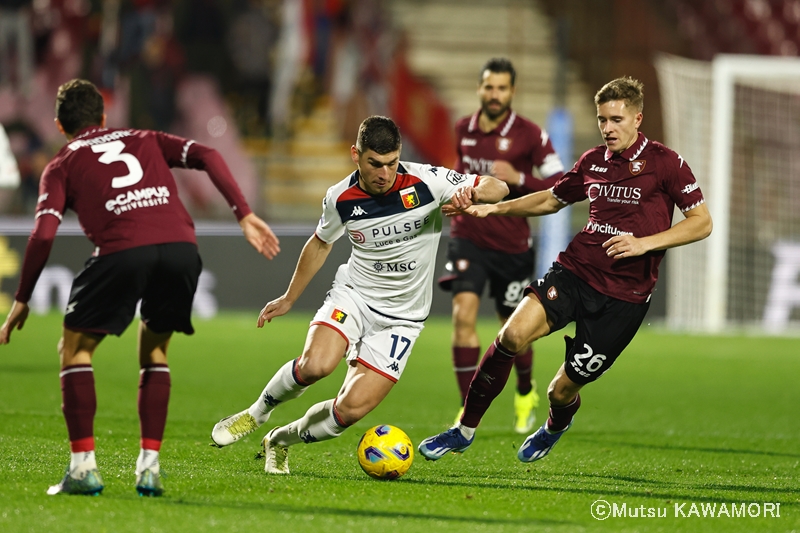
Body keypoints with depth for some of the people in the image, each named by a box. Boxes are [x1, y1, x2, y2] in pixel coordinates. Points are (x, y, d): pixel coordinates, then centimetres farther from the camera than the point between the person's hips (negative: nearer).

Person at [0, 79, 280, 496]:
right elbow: (207, 156, 14)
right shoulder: (145, 140, 31)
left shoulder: (62, 165, 22)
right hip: (180, 245, 3)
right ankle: (149, 466, 14)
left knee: (75, 349, 15)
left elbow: (43, 234, 7)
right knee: (154, 352, 24)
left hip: (121, 251, -3)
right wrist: (244, 215, 11)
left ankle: (83, 466, 5)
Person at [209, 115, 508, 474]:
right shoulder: (341, 198, -7)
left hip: (401, 319, -1)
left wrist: (470, 192, -36)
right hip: (353, 295, 1)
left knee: (350, 410, -11)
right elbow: (320, 243, 14)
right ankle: (256, 414, -2)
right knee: (315, 364, -30)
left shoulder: (424, 182, -15)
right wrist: (289, 298, 22)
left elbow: (497, 188, -12)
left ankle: (280, 441, 17)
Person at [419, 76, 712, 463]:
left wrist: (645, 243, -17)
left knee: (562, 390, 0)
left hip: (624, 294, -4)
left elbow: (701, 222, -5)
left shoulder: (665, 163, -4)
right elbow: (552, 199, 27)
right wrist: (495, 208, 16)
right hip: (575, 271, 4)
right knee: (514, 333, -23)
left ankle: (556, 427, 40)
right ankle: (465, 430, -9)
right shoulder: (593, 162, 11)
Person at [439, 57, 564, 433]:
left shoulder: (530, 135, -9)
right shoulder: (464, 130, 5)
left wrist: (518, 179, -22)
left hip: (512, 247, -2)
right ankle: (469, 408, -15)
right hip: (468, 240, 2)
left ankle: (525, 393, 41)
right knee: (463, 315, -18)